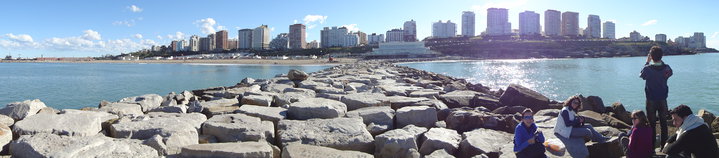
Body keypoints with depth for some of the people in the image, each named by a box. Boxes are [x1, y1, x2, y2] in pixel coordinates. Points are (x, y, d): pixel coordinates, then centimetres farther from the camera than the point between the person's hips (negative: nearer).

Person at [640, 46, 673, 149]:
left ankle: (651, 146, 10)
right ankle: (664, 146, 19)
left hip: (651, 101, -2)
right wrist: (661, 61, 12)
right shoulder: (666, 68, -10)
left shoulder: (647, 68, -17)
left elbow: (641, 75, 4)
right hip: (663, 100, 2)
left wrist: (647, 62, 8)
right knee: (663, 123, 13)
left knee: (652, 124, 6)